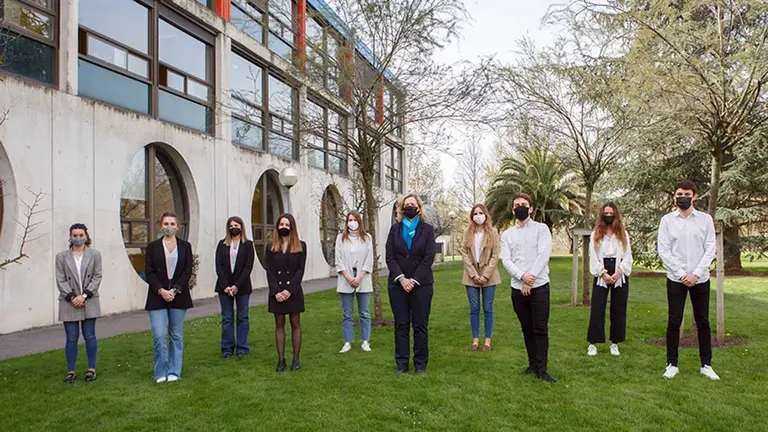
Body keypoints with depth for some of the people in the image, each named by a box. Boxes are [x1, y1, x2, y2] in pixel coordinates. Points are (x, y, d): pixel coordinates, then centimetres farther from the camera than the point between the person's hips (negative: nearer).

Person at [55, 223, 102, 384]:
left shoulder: (95, 254, 3)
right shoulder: (61, 256, 5)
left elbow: (97, 277, -1)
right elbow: (60, 280, 0)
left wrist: (84, 295, -12)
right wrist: (71, 297, -12)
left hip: (89, 303, 0)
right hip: (69, 303, 0)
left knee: (90, 337, 5)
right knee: (71, 339, 4)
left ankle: (91, 369, 16)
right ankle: (71, 372, 14)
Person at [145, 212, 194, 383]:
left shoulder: (185, 246, 6)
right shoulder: (153, 246, 5)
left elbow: (188, 271, 0)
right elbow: (149, 272, 0)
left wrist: (175, 290, -12)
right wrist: (161, 290, -12)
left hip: (178, 296, 1)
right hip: (157, 297, -1)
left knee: (176, 335, 7)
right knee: (159, 335, -7)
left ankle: (174, 372, 17)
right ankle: (161, 372, 9)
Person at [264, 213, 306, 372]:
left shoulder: (300, 246, 1)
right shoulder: (271, 247, 5)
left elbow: (300, 270, -4)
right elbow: (269, 271, 1)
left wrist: (290, 290, -13)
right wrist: (276, 291, -10)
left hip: (294, 291, -1)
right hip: (276, 292, 2)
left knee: (295, 325, 5)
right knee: (279, 325, 7)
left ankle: (296, 359, 13)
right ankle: (281, 359, 13)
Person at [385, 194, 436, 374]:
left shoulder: (427, 229, 4)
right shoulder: (395, 229, 8)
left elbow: (429, 257, -5)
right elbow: (390, 257, 1)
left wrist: (414, 280, -12)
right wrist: (401, 279, -12)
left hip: (421, 284, -1)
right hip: (398, 284, 2)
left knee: (420, 325, 3)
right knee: (401, 325, 5)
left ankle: (420, 364, 13)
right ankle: (402, 364, 13)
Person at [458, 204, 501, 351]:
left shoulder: (493, 232, 0)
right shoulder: (467, 233, 6)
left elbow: (495, 255, -5)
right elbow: (464, 254, 0)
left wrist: (486, 275, -12)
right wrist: (474, 274, -9)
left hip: (488, 276, -2)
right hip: (472, 276, 2)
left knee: (488, 309, 3)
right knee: (474, 309, 6)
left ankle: (487, 339, 13)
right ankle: (475, 339, 14)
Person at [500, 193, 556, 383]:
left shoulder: (541, 229, 1)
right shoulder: (507, 234, 10)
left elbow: (544, 255, -10)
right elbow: (506, 260, -1)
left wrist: (529, 281, -15)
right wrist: (522, 276, -18)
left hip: (539, 287, -3)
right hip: (517, 288, 3)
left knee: (540, 329, -2)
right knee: (527, 329, 12)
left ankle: (541, 369, 4)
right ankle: (532, 364, 23)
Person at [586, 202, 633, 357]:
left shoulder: (623, 234, 8)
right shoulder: (596, 234, 5)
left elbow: (627, 255, 2)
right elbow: (593, 256, -1)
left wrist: (619, 272, -11)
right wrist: (603, 273, -12)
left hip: (620, 275, 1)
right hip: (602, 275, -1)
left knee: (618, 309, 6)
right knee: (597, 309, -2)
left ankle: (615, 343, 15)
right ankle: (592, 343, 4)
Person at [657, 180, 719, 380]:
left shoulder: (705, 219, 1)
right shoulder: (667, 220, 0)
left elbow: (710, 250, -2)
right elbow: (663, 250, -4)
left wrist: (696, 274, -11)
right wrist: (681, 274, -10)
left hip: (700, 279, 1)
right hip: (675, 279, -1)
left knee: (703, 322, 9)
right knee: (674, 322, 3)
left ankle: (706, 365, 20)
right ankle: (672, 364, 11)